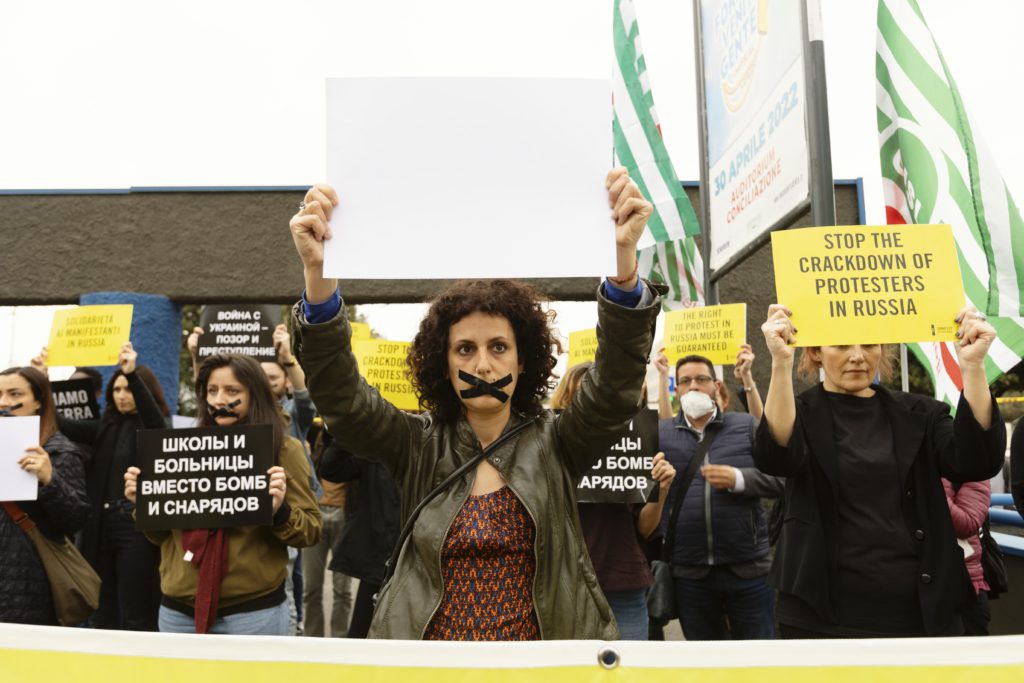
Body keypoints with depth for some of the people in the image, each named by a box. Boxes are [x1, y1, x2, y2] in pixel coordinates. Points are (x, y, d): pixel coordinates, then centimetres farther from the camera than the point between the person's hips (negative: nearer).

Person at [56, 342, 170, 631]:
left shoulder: (154, 427, -2)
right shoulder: (106, 426, 14)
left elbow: (152, 414, -24)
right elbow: (66, 426, 0)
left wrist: (133, 374, -39)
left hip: (137, 526, -6)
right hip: (101, 525, 6)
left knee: (136, 616, -1)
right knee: (102, 614, 13)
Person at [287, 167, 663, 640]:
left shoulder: (555, 444, -5)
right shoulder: (417, 445, -4)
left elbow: (616, 384, -20)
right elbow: (340, 397, -17)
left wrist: (623, 259, -35)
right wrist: (317, 273, -33)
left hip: (545, 634, 0)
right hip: (430, 633, 1)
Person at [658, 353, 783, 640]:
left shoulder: (747, 426, 3)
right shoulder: (660, 432, 5)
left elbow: (781, 478, -2)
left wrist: (739, 479, -16)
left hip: (749, 568, -1)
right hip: (689, 573, 1)